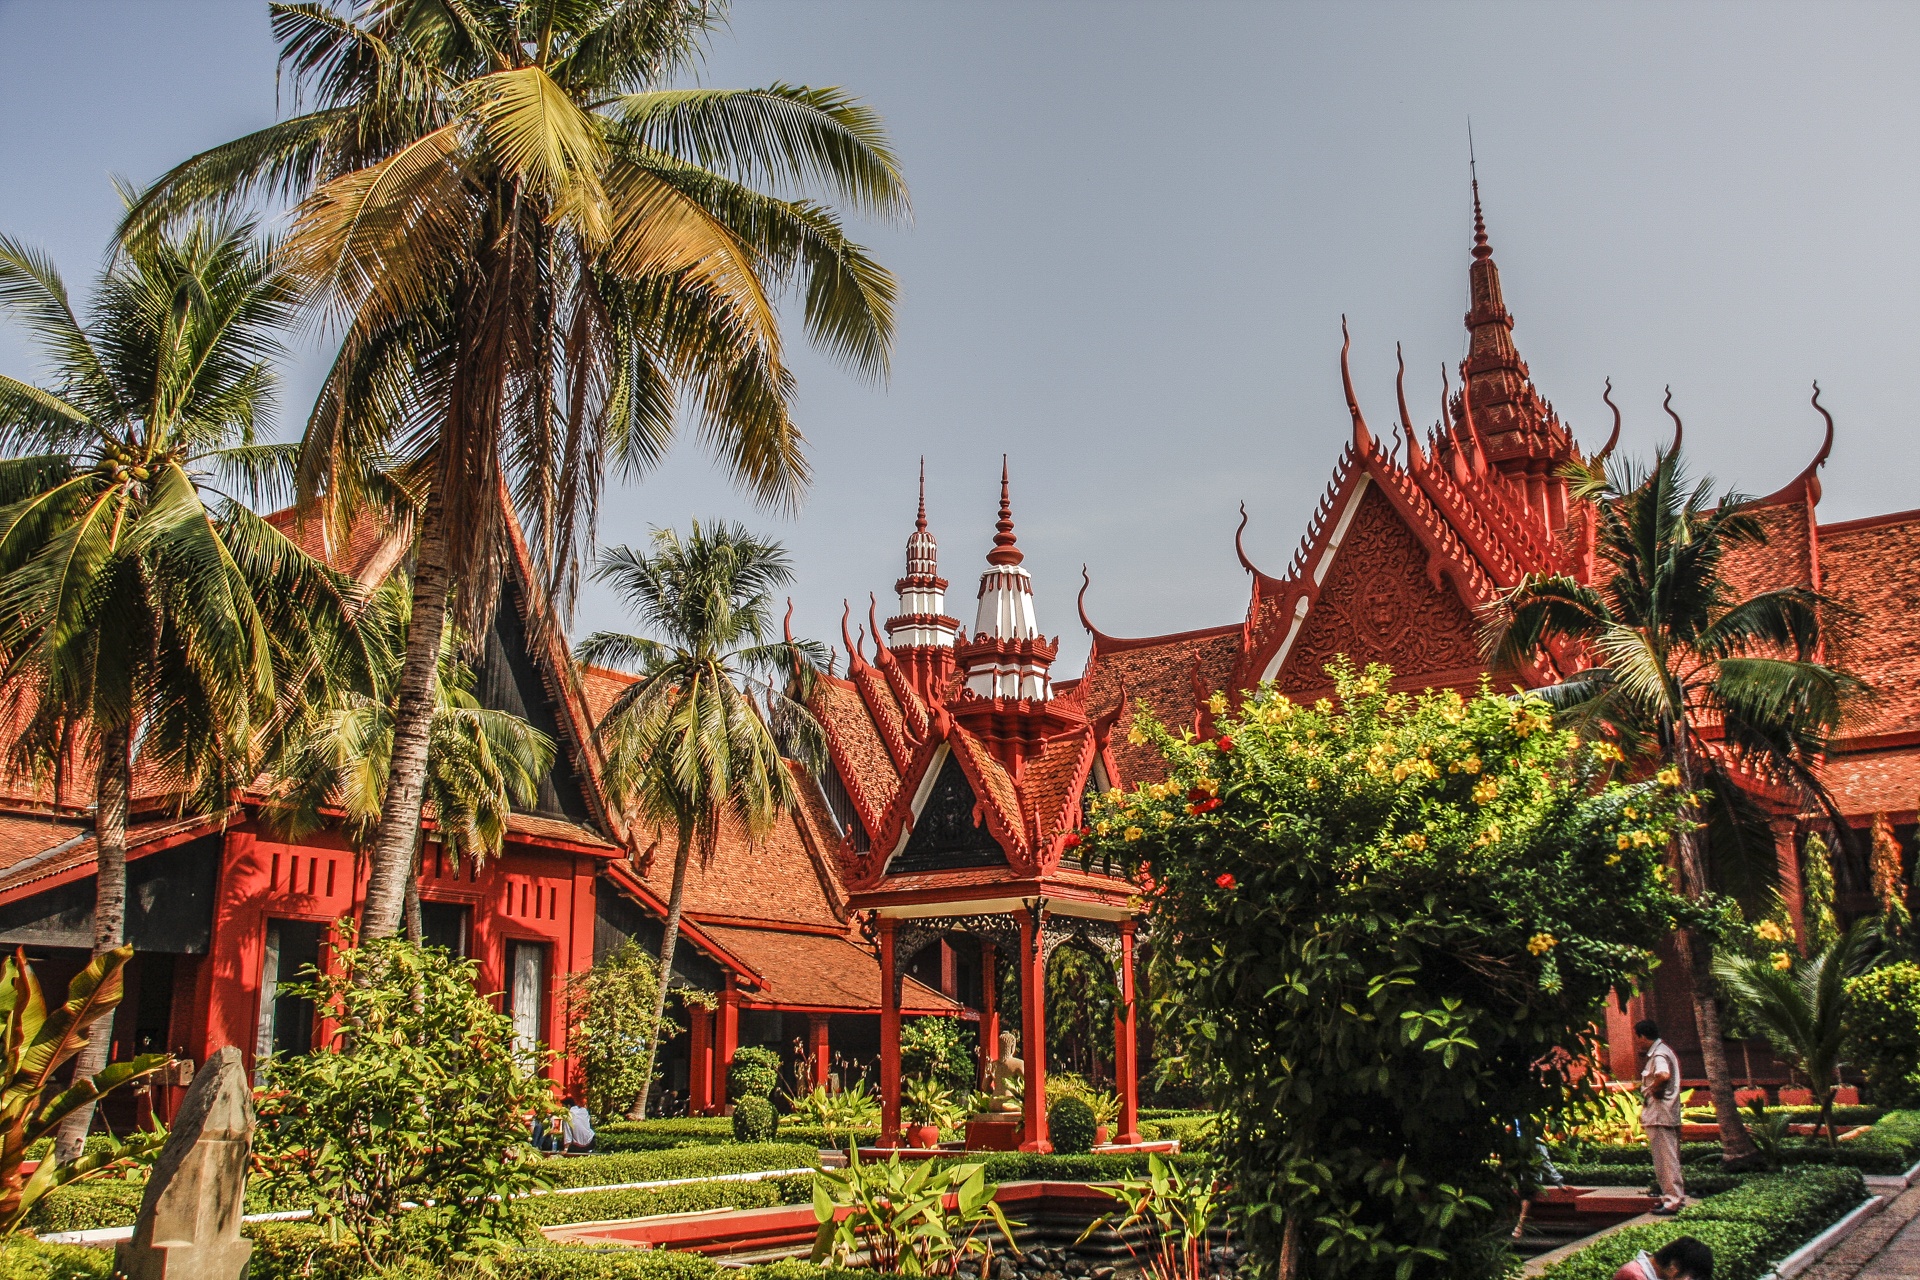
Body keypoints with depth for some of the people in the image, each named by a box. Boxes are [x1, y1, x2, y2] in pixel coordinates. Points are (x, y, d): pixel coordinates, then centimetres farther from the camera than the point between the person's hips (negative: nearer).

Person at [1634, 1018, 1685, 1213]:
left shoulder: (1659, 1055, -17)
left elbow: (1663, 1075, -39)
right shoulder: (1662, 1052, 16)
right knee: (1667, 1159, 16)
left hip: (1659, 1117, -11)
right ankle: (1674, 1197, 23)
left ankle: (1672, 1201, -4)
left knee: (1665, 1160, -6)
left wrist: (1653, 1088, -21)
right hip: (1664, 1116, 11)